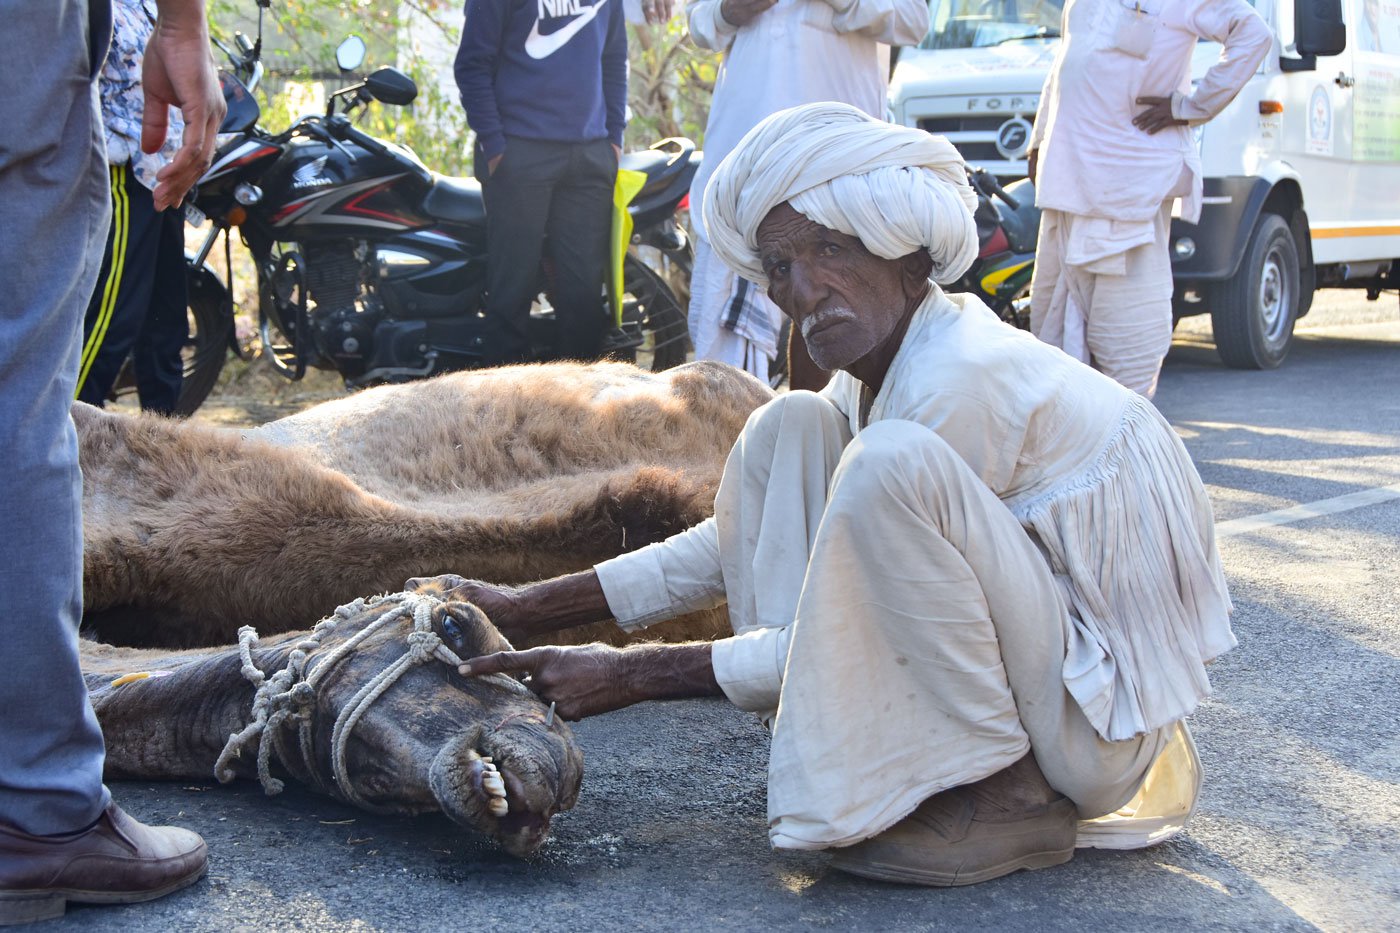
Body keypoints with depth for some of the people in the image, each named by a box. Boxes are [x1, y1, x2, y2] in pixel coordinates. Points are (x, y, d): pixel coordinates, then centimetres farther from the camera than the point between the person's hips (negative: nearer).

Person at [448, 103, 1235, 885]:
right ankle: (873, 761, 2)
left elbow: (863, 640, -20)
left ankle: (1012, 795, -14)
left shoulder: (963, 379, -23)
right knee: (788, 430, 4)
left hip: (1102, 711, -9)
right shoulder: (878, 368, 6)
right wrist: (530, 609, 7)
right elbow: (747, 535, 13)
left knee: (890, 462, -30)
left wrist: (636, 675, -15)